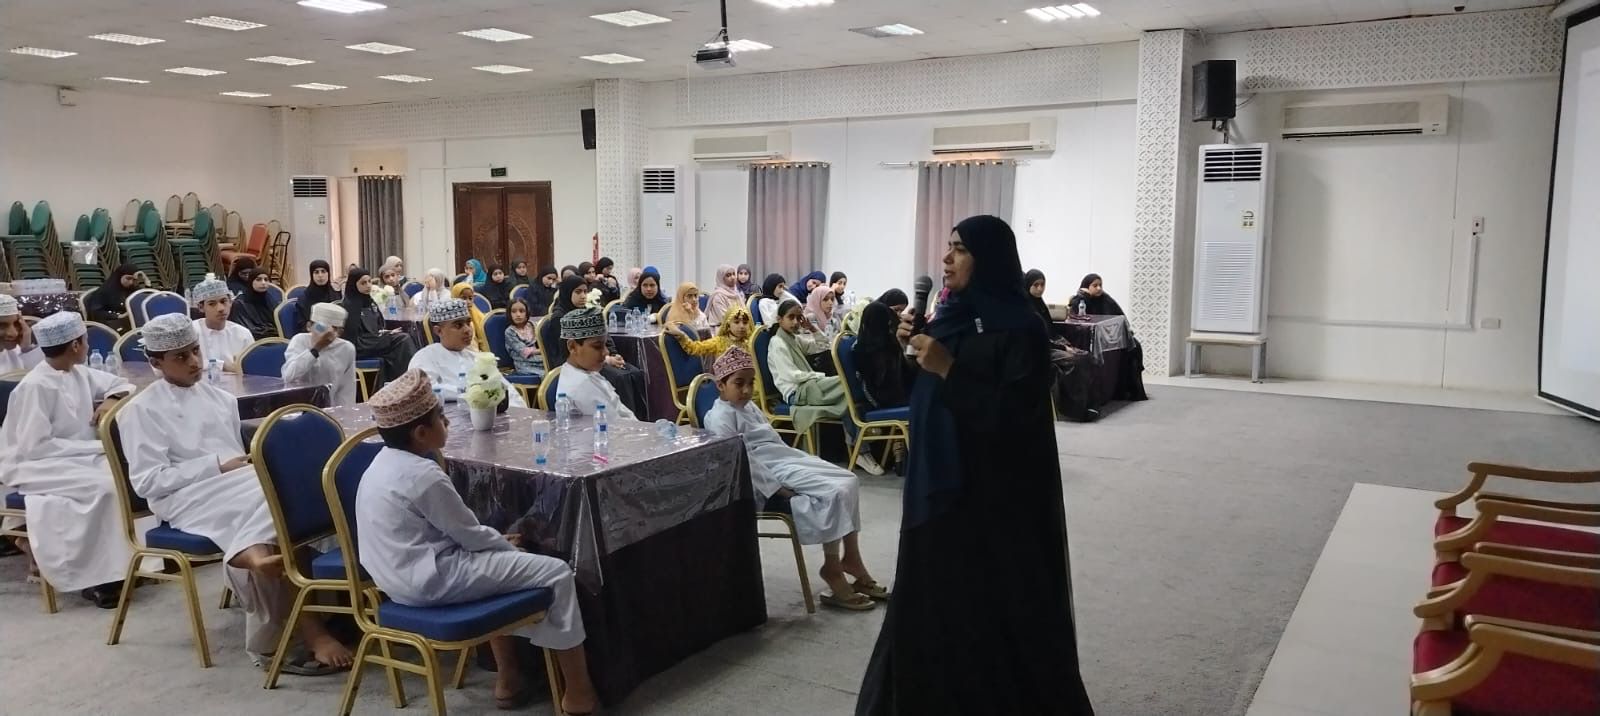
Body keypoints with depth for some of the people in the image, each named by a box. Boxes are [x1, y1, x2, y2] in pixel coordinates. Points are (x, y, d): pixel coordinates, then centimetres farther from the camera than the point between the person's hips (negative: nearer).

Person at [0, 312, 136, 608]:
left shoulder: (78, 373, 6)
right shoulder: (36, 386, -17)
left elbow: (122, 384, 21)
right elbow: (35, 447, -22)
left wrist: (111, 399, -2)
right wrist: (96, 446, -23)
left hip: (79, 456, 8)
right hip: (34, 466, -8)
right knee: (101, 486, -32)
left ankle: (123, 562, -13)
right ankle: (92, 575, -20)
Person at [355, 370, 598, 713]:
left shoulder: (383, 462, 9)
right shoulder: (424, 476, -21)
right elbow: (470, 535, -12)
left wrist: (501, 542, 14)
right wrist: (511, 546, 7)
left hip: (401, 576, 10)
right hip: (430, 581, -10)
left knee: (499, 557, 30)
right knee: (557, 573, -7)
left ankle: (508, 678, 29)